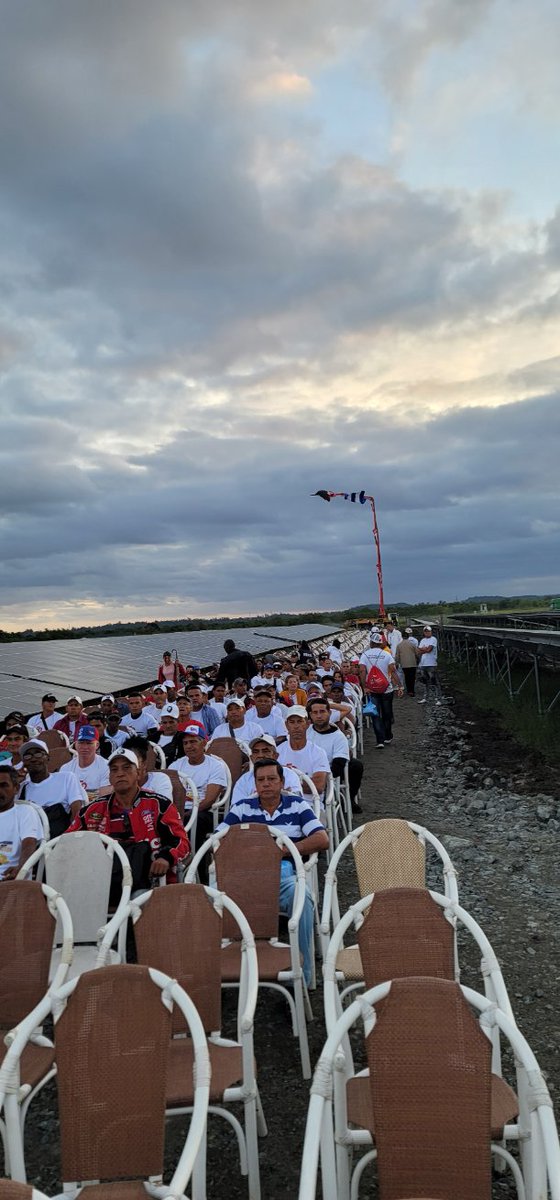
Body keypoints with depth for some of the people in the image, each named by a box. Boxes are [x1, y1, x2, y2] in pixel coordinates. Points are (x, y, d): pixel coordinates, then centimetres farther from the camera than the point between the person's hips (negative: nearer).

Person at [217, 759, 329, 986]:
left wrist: (283, 851, -4)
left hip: (285, 875, -1)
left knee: (301, 896, -37)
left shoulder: (297, 805, 16)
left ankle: (302, 977, -25)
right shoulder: (242, 808, 19)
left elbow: (322, 840, 4)